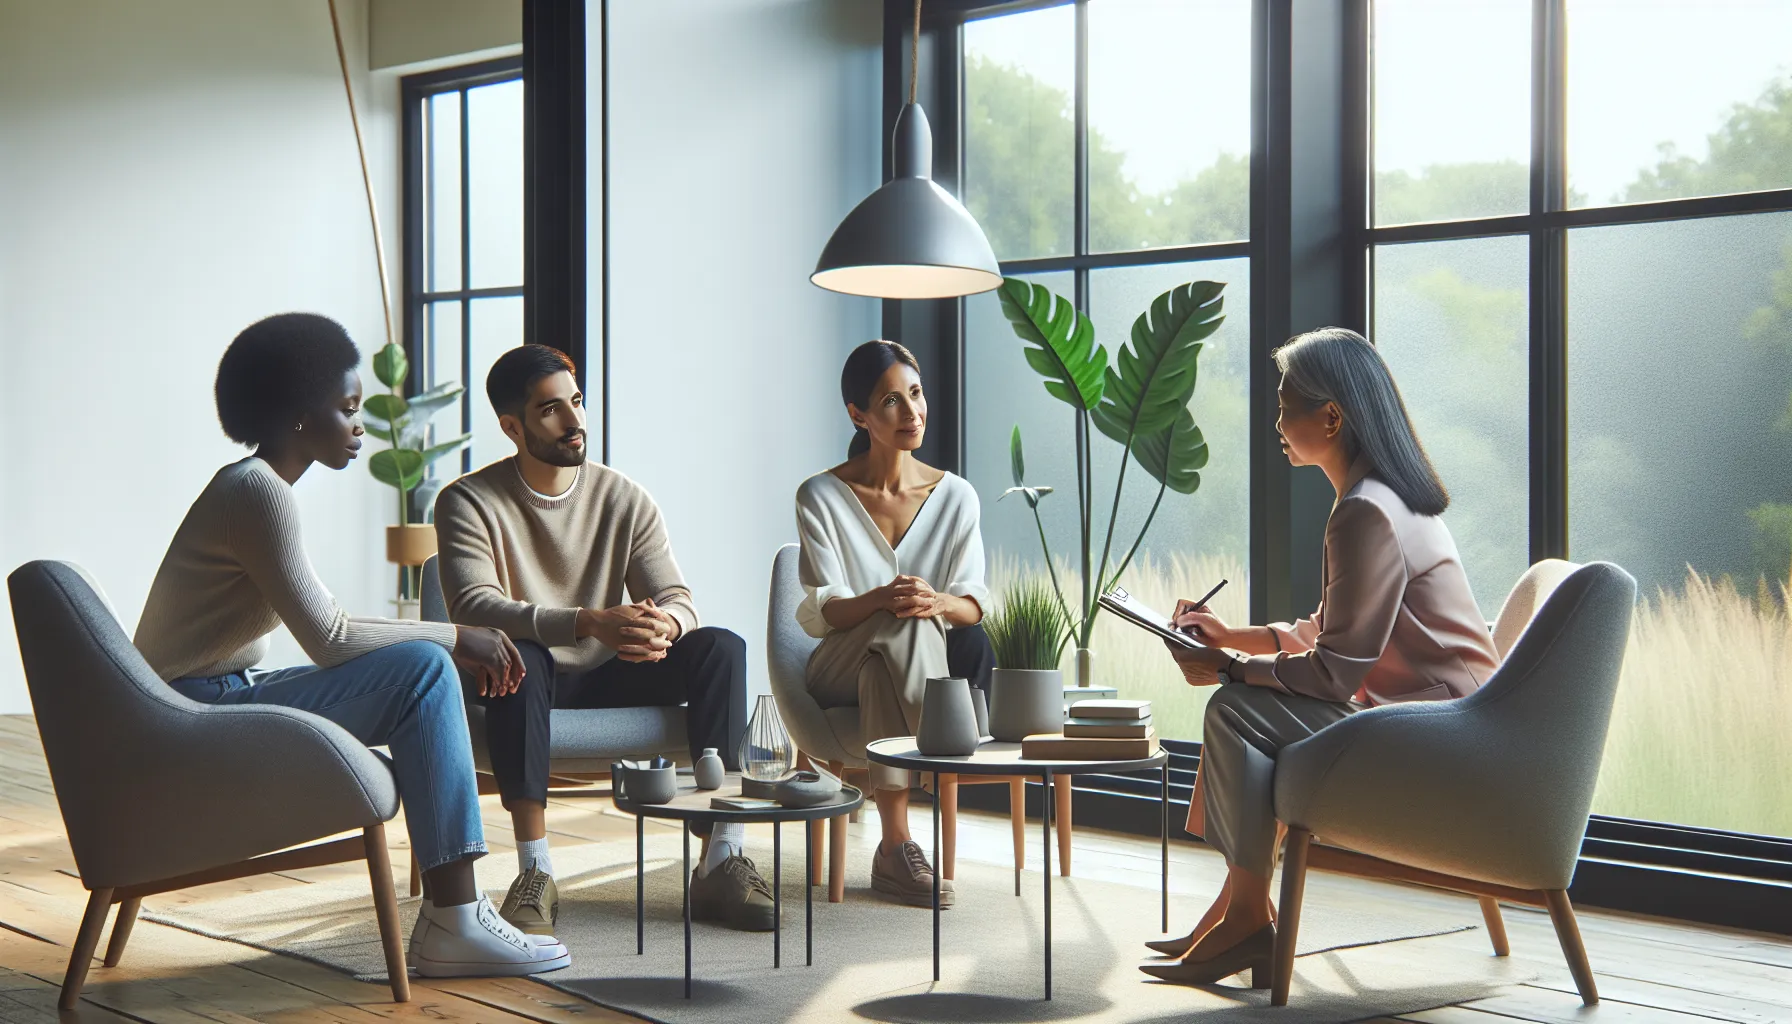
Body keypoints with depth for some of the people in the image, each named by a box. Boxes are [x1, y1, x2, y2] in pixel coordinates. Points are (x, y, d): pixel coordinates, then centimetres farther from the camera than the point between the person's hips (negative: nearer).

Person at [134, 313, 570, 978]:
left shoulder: (252, 486, 15)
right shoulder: (258, 491, -17)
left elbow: (325, 627, 14)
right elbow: (329, 639, -20)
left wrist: (455, 645, 5)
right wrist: (454, 639, -10)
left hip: (209, 707, 11)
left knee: (429, 664, 13)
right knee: (422, 669, -19)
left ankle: (449, 905, 7)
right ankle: (453, 923, -19)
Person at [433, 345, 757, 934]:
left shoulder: (625, 499, 5)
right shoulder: (469, 503, -7)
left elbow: (677, 598, -3)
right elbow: (473, 608, -24)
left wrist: (663, 624, -31)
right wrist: (591, 623, -38)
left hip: (608, 678, 4)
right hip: (527, 685, -3)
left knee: (721, 647, -20)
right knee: (514, 656, -38)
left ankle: (721, 863, -27)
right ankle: (535, 874, -39)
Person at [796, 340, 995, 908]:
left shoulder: (956, 495, 8)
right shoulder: (822, 496, -2)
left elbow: (975, 602, -1)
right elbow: (818, 614, -10)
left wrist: (940, 603, -28)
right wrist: (878, 601, -33)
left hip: (929, 663, 2)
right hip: (841, 668, -2)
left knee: (974, 642, -35)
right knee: (900, 627, -39)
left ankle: (894, 846, -37)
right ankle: (897, 844, -41)